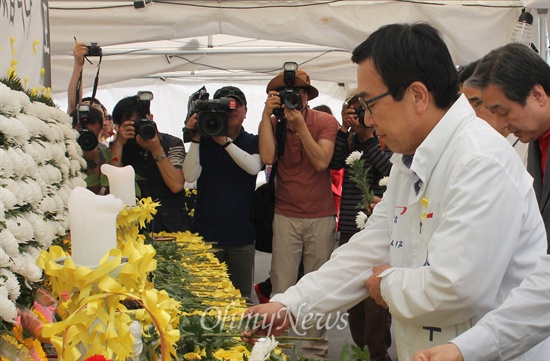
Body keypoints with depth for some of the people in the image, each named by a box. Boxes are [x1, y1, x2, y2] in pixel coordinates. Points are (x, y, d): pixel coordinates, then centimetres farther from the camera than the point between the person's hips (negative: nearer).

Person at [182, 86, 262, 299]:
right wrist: (195, 139, -13)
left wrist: (225, 142, -20)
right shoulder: (204, 142, 6)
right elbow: (190, 175, -8)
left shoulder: (253, 143, 7)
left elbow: (254, 167, -15)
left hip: (241, 235, 1)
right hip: (207, 232, 0)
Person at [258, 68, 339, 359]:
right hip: (286, 216, 0)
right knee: (282, 287, -2)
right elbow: (267, 157, -16)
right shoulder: (274, 122, 1)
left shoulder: (326, 122, -2)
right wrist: (267, 114, -16)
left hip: (321, 217, 0)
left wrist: (300, 125, -17)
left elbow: (321, 162, -14)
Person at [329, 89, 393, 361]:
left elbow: (391, 170, -16)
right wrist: (344, 129, -6)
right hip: (350, 229, 6)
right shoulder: (350, 139, 14)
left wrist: (368, 137, -12)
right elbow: (335, 163, -1)